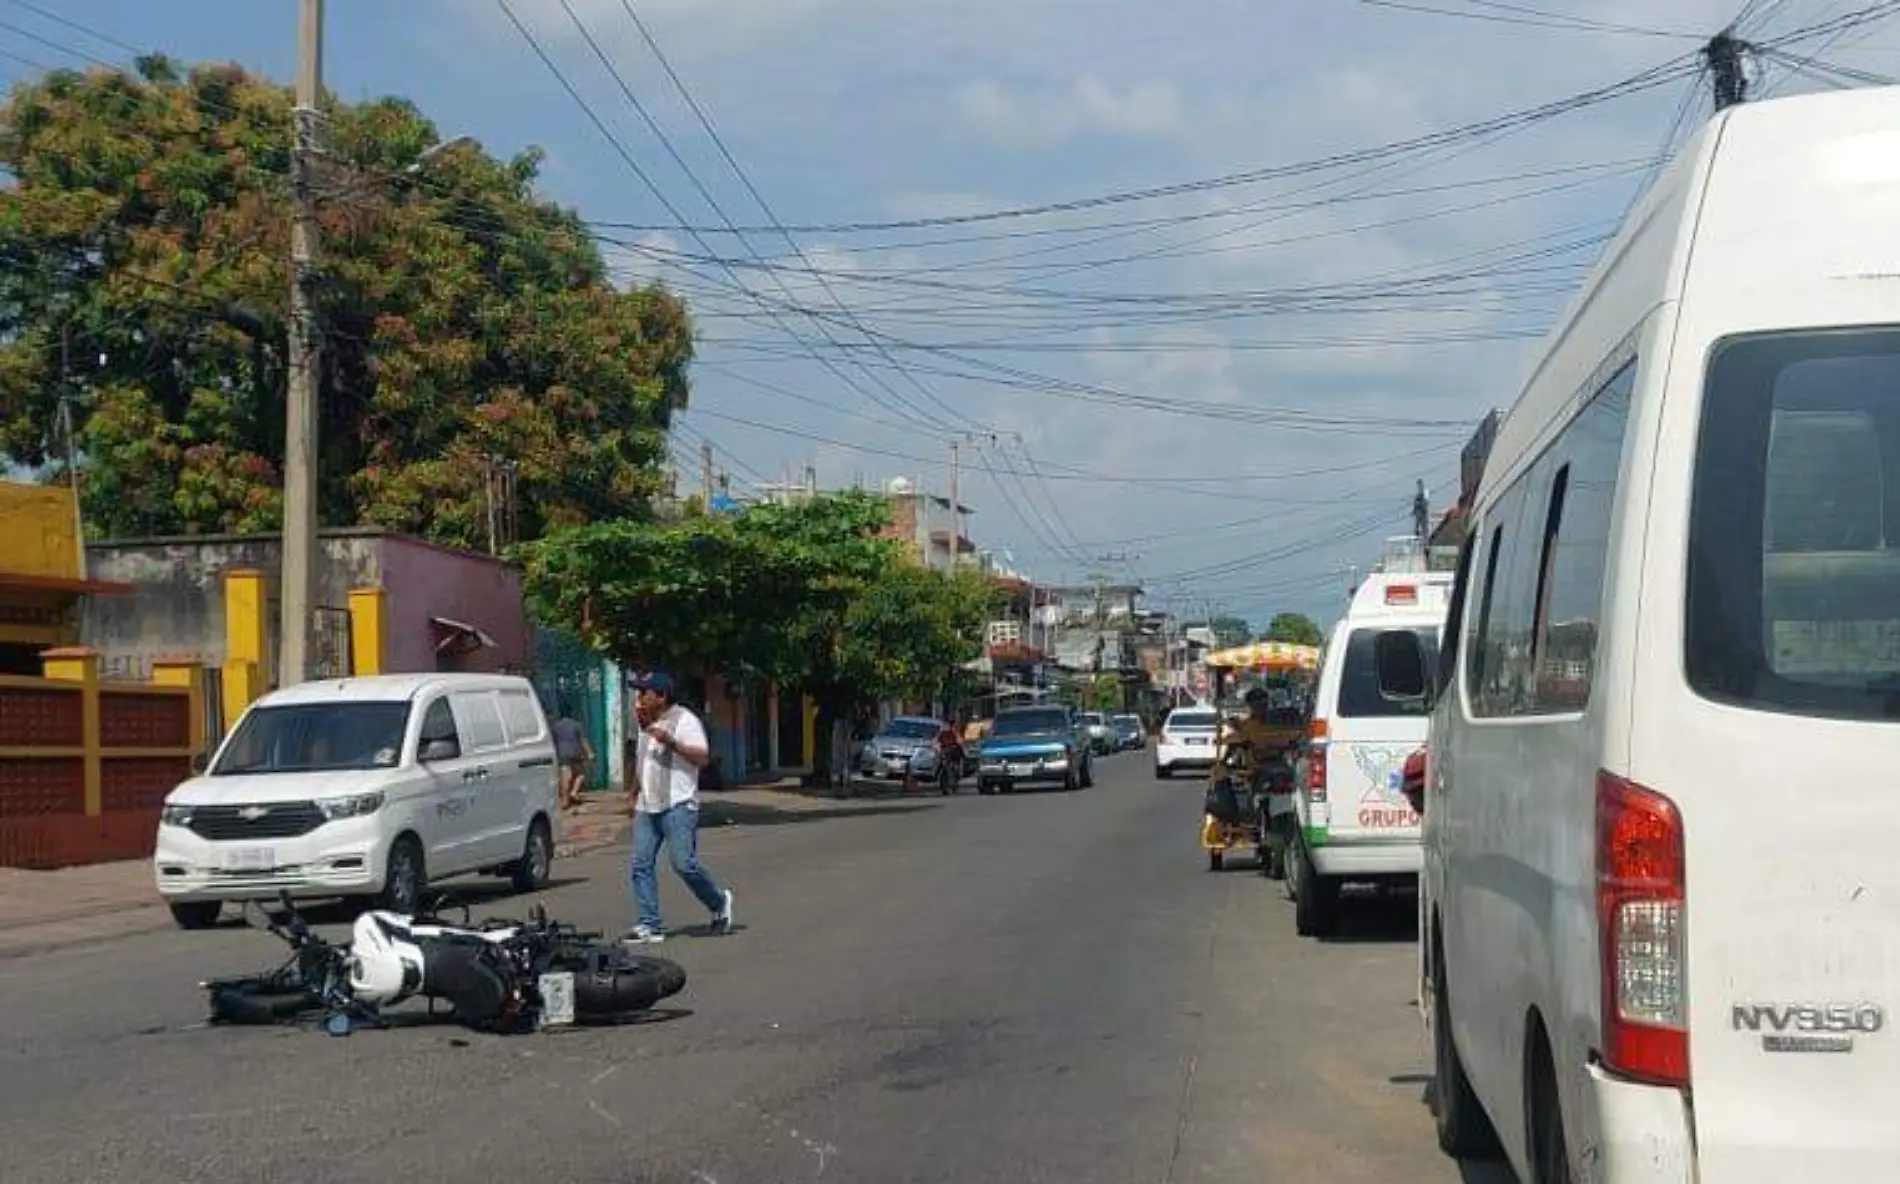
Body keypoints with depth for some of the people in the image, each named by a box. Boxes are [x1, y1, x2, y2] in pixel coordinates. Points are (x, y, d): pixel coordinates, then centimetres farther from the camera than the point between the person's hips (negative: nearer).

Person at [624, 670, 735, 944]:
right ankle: (649, 925, 1)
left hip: (678, 805, -8)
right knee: (640, 864, -1)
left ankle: (719, 902, 12)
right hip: (647, 806, 8)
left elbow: (702, 757, -17)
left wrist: (671, 742, -25)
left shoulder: (685, 720, -7)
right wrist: (633, 791, 33)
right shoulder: (646, 724, 19)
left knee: (684, 863, -12)